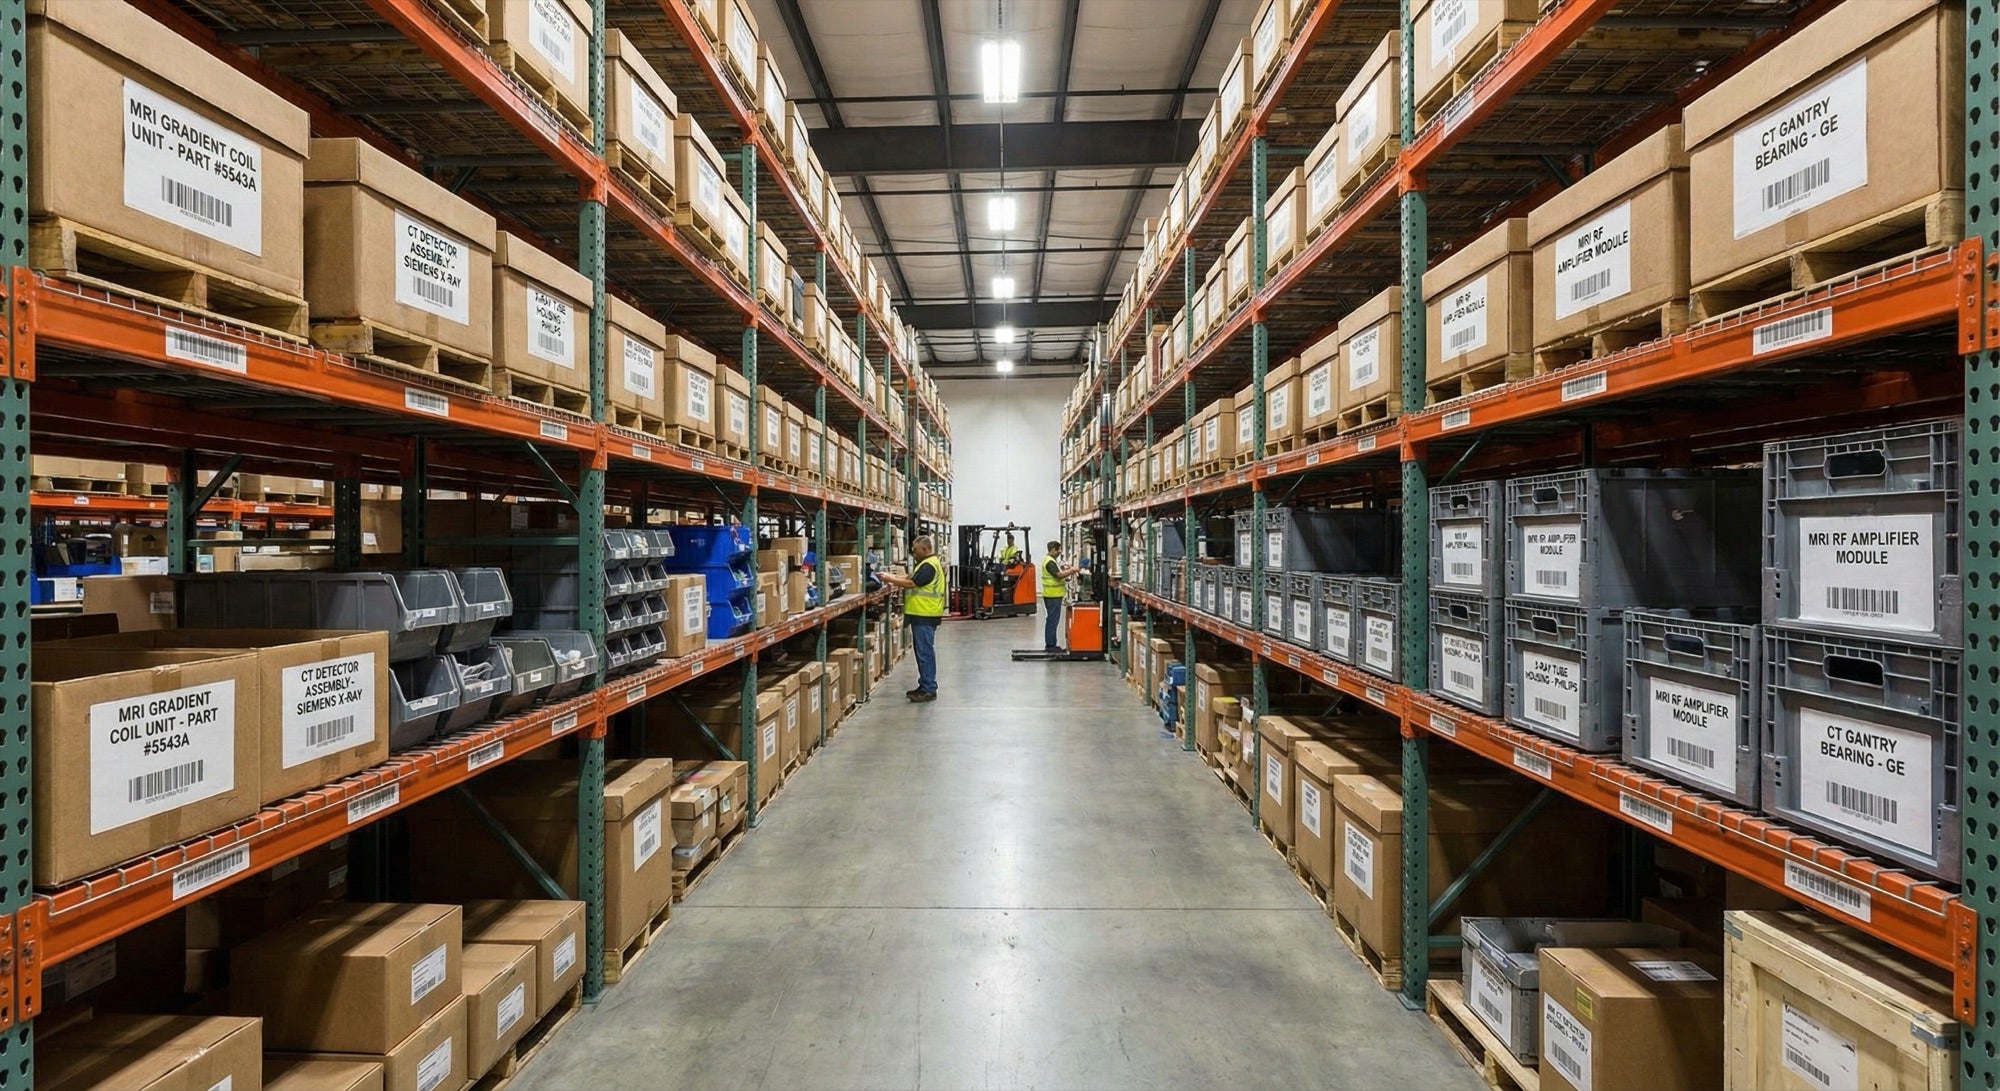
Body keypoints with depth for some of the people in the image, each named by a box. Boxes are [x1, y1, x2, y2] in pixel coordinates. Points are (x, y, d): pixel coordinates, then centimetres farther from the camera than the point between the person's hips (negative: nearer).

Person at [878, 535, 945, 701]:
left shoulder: (929, 566, -16)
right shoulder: (927, 563, 18)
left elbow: (911, 583, -20)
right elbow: (912, 577, 15)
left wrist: (890, 579, -12)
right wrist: (894, 577, 2)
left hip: (925, 616, -11)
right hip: (922, 615, 11)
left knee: (925, 652, -6)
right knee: (923, 651, 14)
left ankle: (929, 690, -1)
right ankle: (925, 686, 21)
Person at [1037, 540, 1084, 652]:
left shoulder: (1050, 560, 17)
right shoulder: (1050, 562, -17)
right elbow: (1059, 575, -25)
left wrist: (1068, 571, 8)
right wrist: (1072, 571, -18)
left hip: (1052, 594, 11)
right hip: (1053, 595, -11)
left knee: (1052, 620, 15)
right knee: (1053, 620, -7)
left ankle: (1050, 644, 20)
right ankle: (1050, 645, -4)